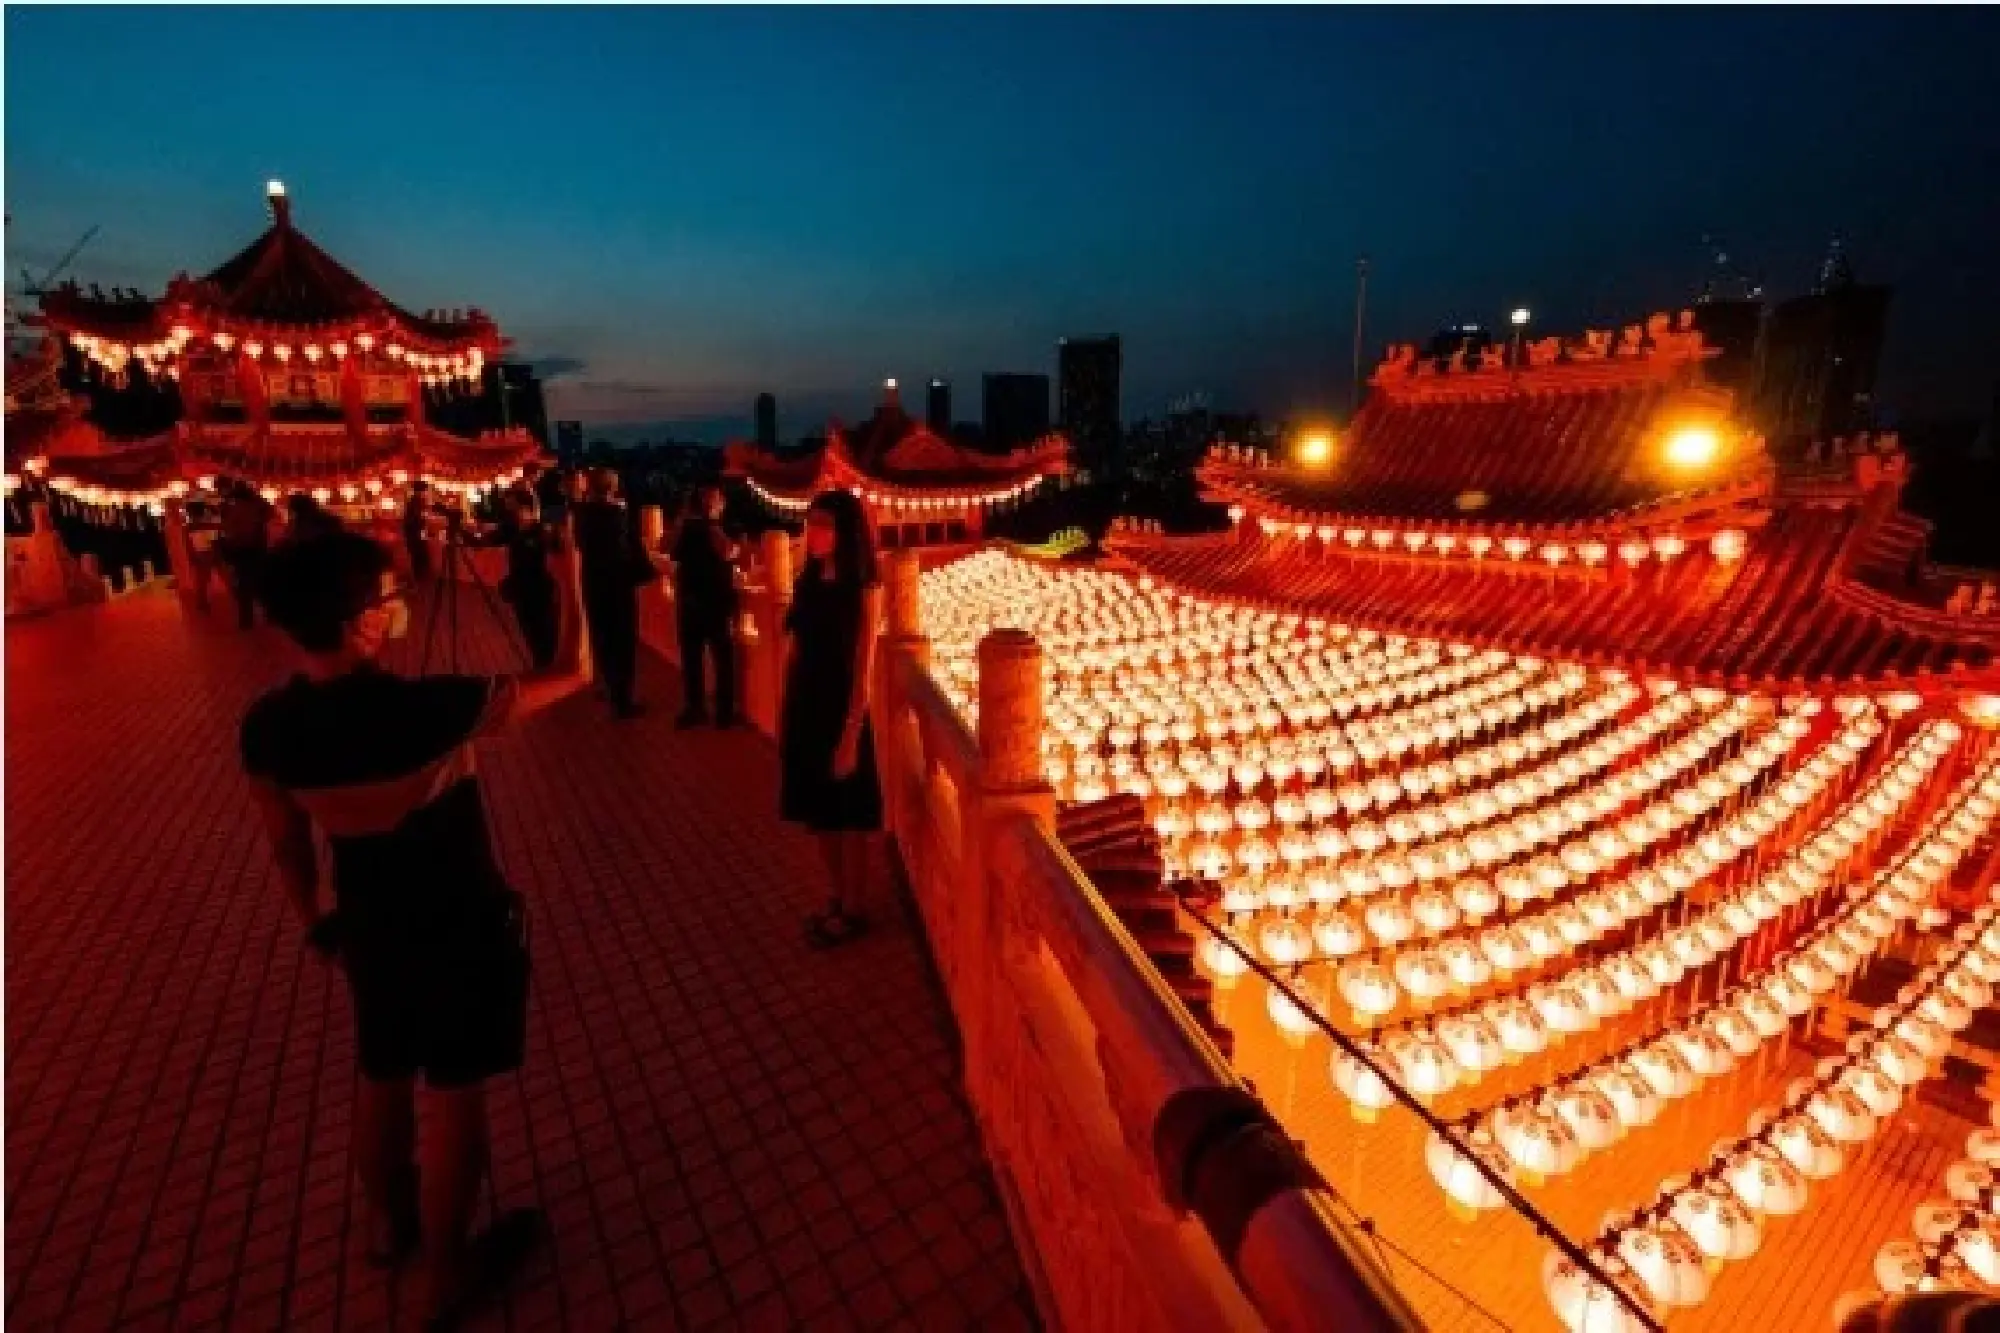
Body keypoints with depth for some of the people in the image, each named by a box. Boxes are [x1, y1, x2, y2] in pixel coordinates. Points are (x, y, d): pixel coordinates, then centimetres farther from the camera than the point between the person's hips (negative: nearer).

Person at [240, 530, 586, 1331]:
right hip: (465, 929, -5)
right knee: (453, 1095, 13)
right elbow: (572, 675, -21)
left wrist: (316, 926, 19)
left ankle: (390, 1222, 52)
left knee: (381, 1079, 26)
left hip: (370, 929, 6)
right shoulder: (427, 707, -30)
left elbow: (287, 844, 2)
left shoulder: (266, 726, -12)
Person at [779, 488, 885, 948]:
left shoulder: (863, 588, -12)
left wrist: (850, 737, -15)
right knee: (819, 815, 16)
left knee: (848, 818, 7)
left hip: (839, 710, -6)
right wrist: (786, 715, 10)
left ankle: (854, 910, 25)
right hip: (803, 708, 7)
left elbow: (863, 668, -14)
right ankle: (839, 899, 34)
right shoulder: (807, 581, 6)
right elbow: (794, 651, 10)